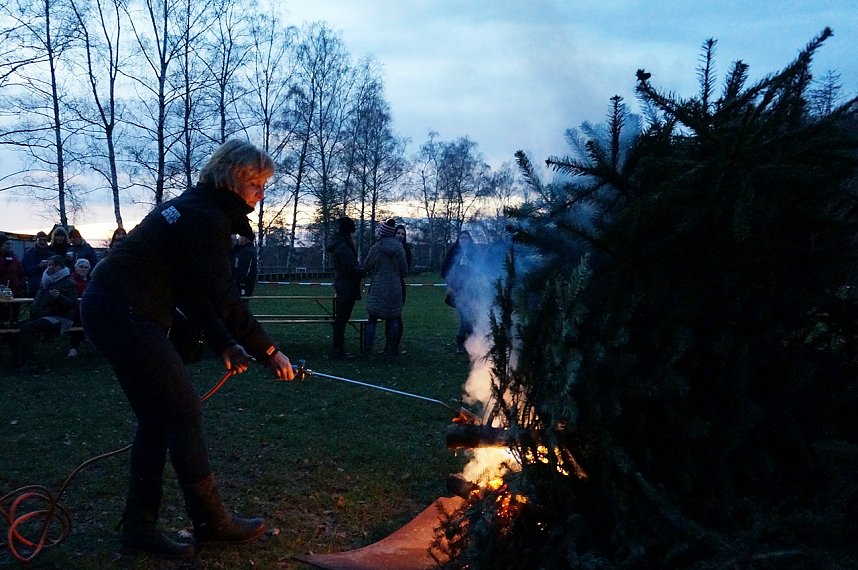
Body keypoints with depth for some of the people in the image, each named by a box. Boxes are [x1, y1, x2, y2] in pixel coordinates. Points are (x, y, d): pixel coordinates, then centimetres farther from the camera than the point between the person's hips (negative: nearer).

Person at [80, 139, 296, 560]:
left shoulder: (195, 208, 15)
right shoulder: (207, 218, -16)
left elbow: (195, 292, 16)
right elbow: (223, 300, -17)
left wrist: (225, 346, 12)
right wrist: (269, 352, -9)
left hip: (107, 310, 10)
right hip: (126, 316, -10)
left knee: (158, 418, 13)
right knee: (185, 412, -2)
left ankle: (139, 528, 19)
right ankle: (212, 523, 9)